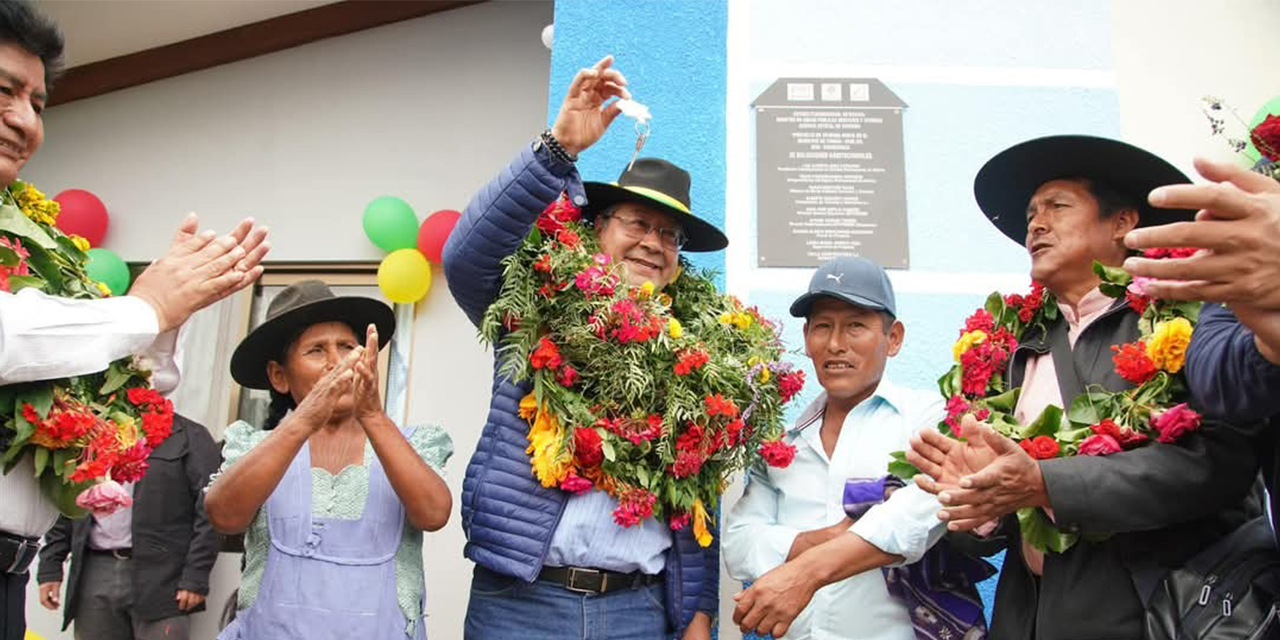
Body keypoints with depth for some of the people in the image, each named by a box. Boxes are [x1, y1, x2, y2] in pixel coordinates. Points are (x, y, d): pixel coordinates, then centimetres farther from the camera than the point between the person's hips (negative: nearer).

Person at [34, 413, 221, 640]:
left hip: (159, 577, -4)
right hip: (95, 576, 4)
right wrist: (50, 567, 10)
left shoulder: (190, 436, 1)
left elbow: (207, 515, -5)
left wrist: (195, 578, -11)